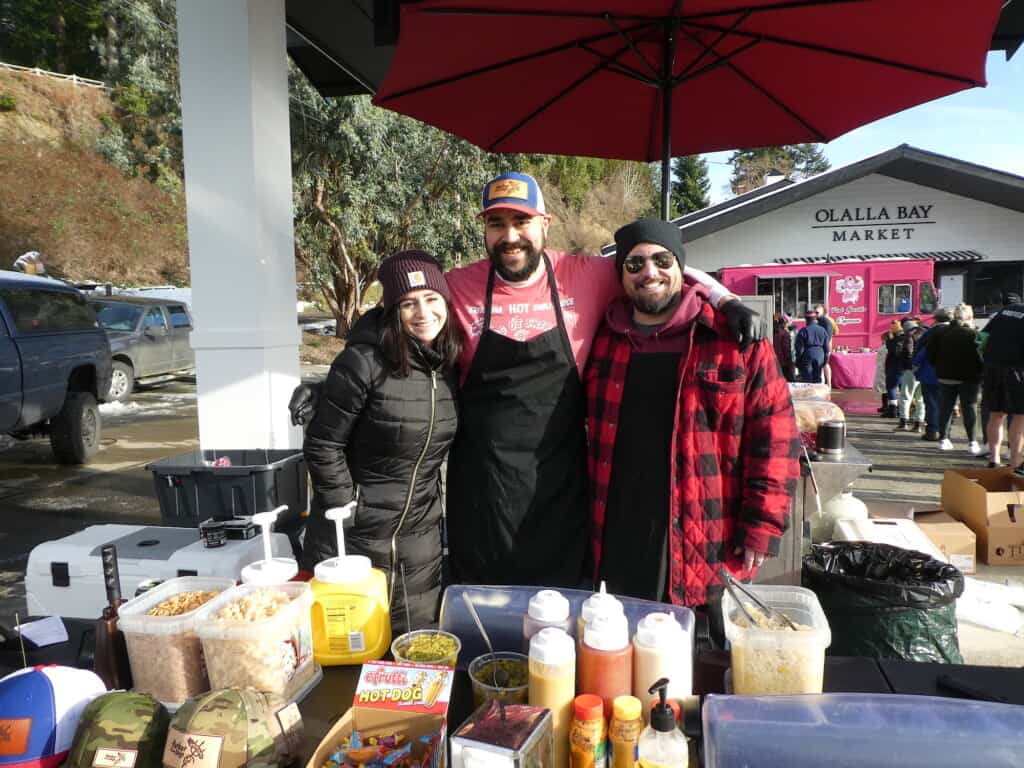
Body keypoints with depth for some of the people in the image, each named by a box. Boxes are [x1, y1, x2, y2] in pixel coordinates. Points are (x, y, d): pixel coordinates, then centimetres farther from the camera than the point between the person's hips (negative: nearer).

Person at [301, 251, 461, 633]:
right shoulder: (364, 362, -17)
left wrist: (426, 504, 11)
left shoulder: (451, 364, 1)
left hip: (421, 537, 5)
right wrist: (349, 509, -12)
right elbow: (322, 445, -12)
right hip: (353, 536, -5)